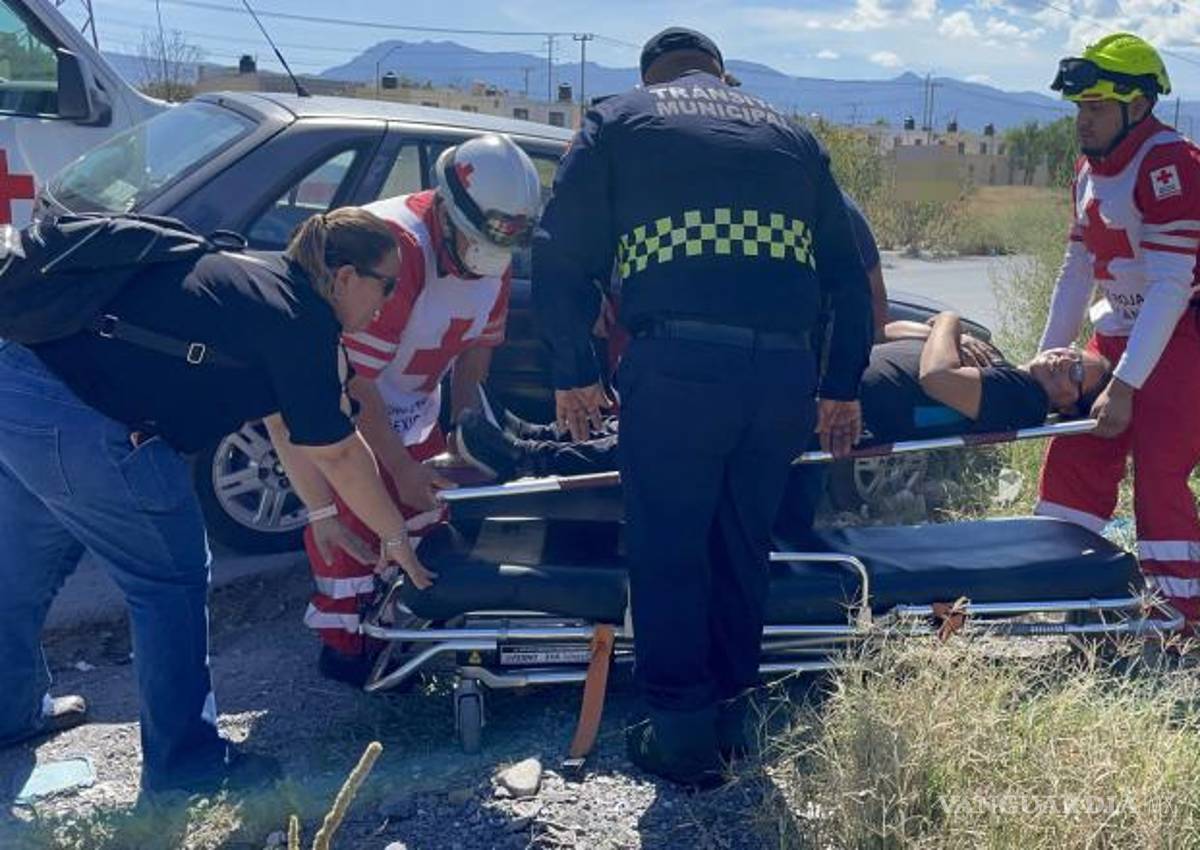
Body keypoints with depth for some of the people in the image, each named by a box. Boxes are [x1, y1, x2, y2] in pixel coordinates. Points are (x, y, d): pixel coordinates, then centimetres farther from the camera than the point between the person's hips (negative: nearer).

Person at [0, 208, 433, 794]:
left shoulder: (261, 281, 17)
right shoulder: (299, 320, -11)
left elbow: (287, 425, 25)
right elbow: (336, 453, -3)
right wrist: (396, 538, 10)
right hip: (71, 417, -10)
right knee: (173, 580, 3)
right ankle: (183, 762, 16)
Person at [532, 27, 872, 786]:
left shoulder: (618, 120, 14)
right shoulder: (791, 135, 25)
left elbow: (560, 260, 5)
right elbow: (850, 277, 23)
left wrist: (574, 372, 14)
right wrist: (842, 386, 29)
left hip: (677, 363, -4)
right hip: (785, 371, 4)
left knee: (669, 552, 8)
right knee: (743, 546, 18)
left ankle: (683, 730, 15)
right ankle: (729, 710, 30)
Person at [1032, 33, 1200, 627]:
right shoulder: (1090, 170, 9)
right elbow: (1078, 271, 15)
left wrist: (1124, 386, -25)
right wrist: (1047, 361, 11)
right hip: (1117, 333, 8)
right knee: (1072, 458, 6)